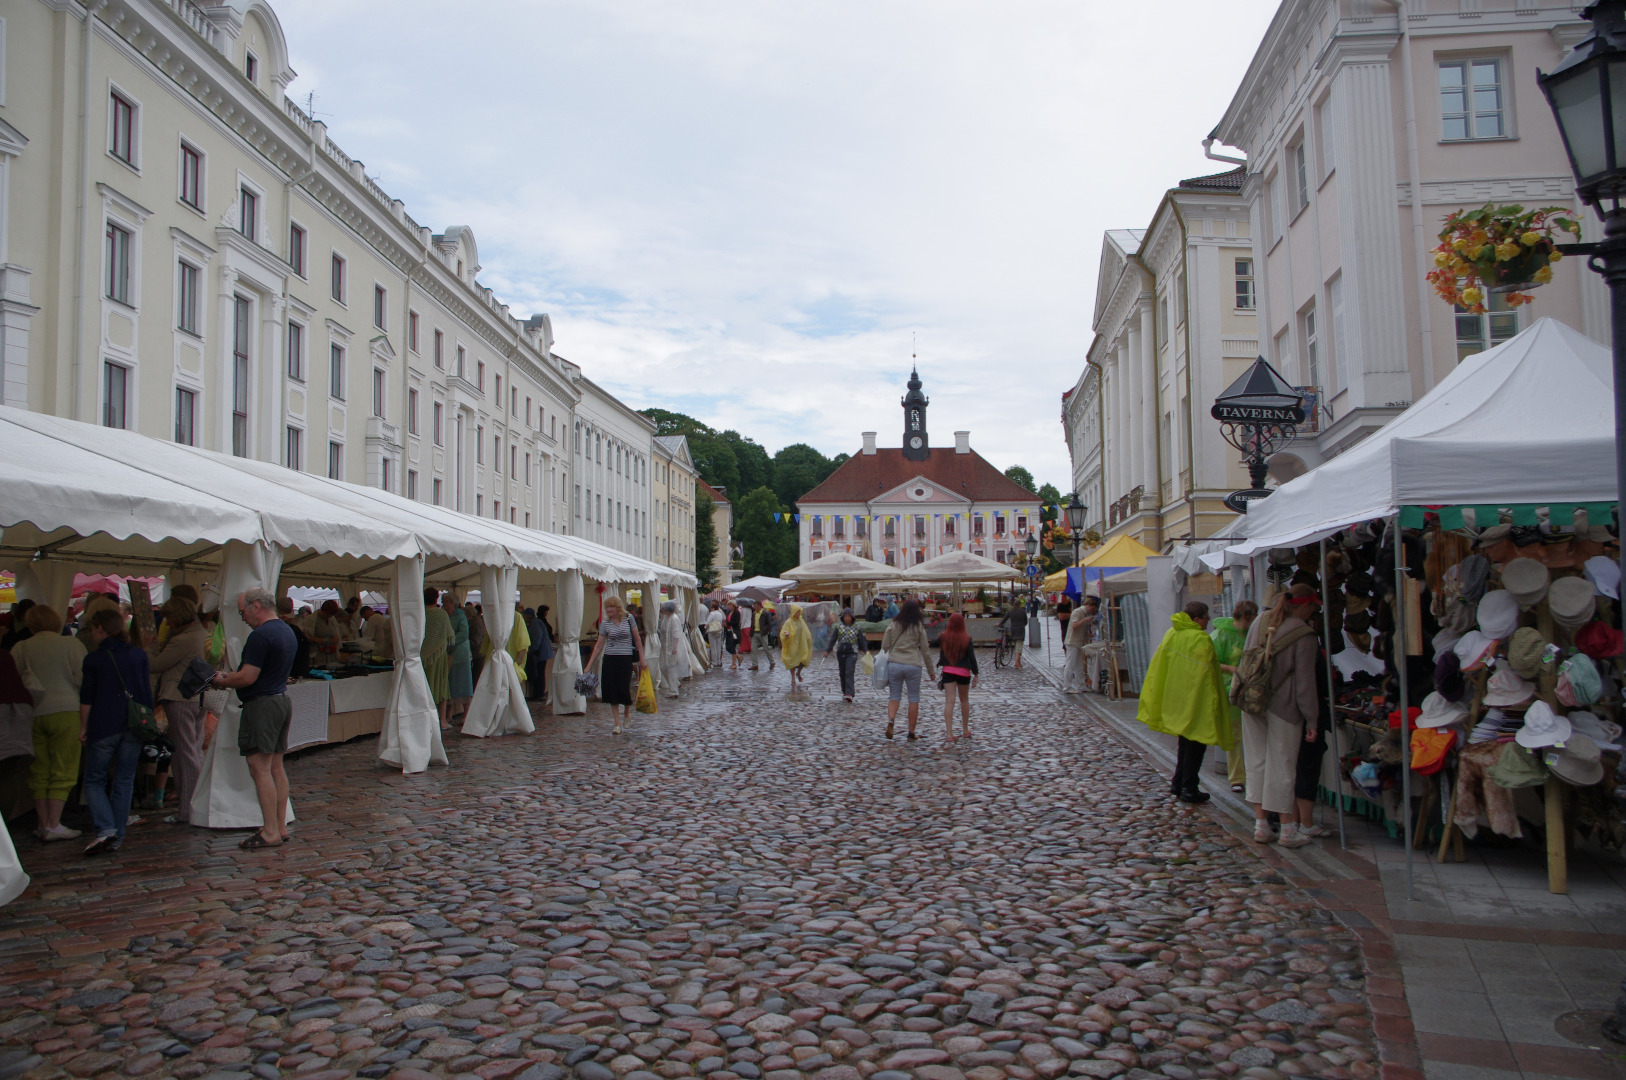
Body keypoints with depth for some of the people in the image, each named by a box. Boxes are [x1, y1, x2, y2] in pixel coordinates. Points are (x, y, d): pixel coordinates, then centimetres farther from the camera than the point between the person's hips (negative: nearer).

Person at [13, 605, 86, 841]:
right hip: (65, 710, -3)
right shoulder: (71, 644, -3)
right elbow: (84, 679, -7)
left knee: (38, 773, 11)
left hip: (31, 714, 3)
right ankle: (54, 824, -3)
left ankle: (43, 823, 14)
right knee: (62, 772, 1)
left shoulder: (20, 648, 4)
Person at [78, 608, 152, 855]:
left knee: (94, 781, 6)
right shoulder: (139, 655, 6)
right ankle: (117, 837, 7)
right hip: (134, 724, 3)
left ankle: (105, 829, -12)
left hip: (104, 726, -3)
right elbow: (148, 693, 7)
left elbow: (87, 697, -2)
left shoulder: (94, 659, -3)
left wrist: (83, 727, 6)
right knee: (124, 781, 8)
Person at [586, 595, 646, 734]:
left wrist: (642, 659, 3)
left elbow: (637, 639, 5)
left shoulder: (628, 618, -1)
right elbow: (599, 645, 5)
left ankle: (627, 711, 28)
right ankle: (618, 724, 8)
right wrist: (589, 665, 2)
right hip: (610, 659, 2)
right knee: (612, 691, 0)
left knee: (624, 690, -5)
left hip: (626, 658, -2)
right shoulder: (605, 623, 3)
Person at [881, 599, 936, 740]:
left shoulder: (893, 625, 3)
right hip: (913, 665, -1)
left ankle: (891, 720, -18)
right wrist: (930, 671, 10)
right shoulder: (919, 627, 0)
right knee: (914, 698, 10)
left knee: (894, 696, 10)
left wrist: (883, 664, 17)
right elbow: (925, 650, 3)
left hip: (894, 664, 1)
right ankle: (911, 732, 10)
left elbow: (884, 646, 3)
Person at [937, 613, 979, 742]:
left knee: (949, 701, -4)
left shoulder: (943, 637, -3)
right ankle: (965, 730, 29)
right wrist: (975, 674, -1)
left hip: (948, 671, 0)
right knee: (964, 700, 17)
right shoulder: (966, 638, -7)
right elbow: (971, 657, -6)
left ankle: (950, 733, -12)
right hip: (964, 672, 0)